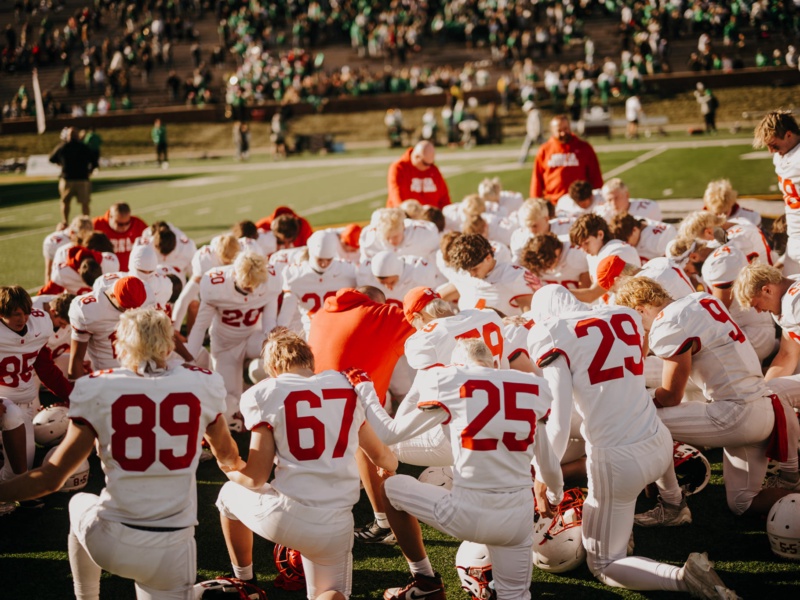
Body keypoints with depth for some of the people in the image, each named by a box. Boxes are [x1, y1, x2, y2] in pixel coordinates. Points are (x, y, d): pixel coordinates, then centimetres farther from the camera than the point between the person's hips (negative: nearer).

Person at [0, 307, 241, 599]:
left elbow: (51, 478, -2)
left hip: (110, 544, 0)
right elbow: (227, 457, 18)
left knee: (80, 504, 33)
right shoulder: (202, 385, -1)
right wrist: (232, 463, 41)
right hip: (172, 551, 1)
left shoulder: (97, 391, -6)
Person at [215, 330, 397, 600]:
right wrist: (392, 464, 46)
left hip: (284, 516, -2)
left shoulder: (265, 394, -1)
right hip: (335, 525, 2)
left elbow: (255, 478, -1)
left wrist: (226, 465, 22)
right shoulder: (348, 387, 10)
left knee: (231, 494, 30)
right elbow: (381, 457, 20)